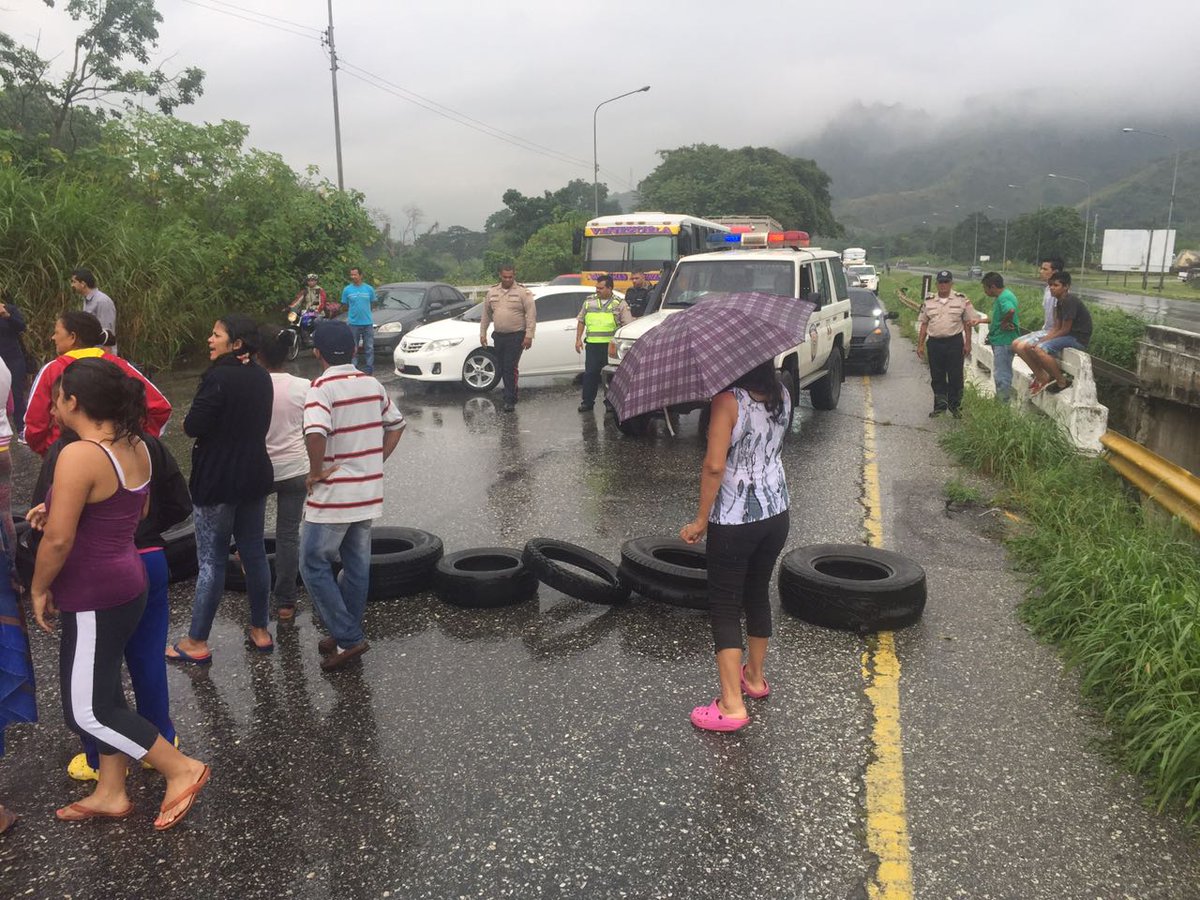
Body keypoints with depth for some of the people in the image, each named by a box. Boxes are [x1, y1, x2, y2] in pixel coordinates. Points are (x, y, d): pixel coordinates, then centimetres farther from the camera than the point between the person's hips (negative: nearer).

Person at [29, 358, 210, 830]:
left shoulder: (78, 455, -23)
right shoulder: (135, 448, 3)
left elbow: (58, 539, -24)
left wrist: (39, 588, -7)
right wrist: (61, 509, 14)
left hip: (94, 597, -9)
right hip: (125, 585, 9)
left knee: (85, 711, 3)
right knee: (102, 693, 19)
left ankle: (182, 769, 9)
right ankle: (110, 793, 30)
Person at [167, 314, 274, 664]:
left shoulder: (218, 377, -18)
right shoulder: (262, 377, 7)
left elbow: (193, 426, -20)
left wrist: (189, 422, 0)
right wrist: (230, 432, 9)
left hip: (217, 482, -7)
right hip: (255, 476, 7)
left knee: (211, 559, 0)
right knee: (254, 552, 14)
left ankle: (197, 643, 10)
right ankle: (260, 631, 24)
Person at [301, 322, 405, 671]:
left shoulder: (323, 387, -15)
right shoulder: (373, 385, 6)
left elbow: (315, 433, -31)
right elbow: (396, 425, 15)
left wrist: (316, 471, -16)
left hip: (333, 496, -7)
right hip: (368, 493, 7)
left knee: (314, 565, 6)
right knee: (357, 565, 15)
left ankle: (347, 637, 4)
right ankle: (347, 635, 27)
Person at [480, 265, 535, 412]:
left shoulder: (523, 292, -4)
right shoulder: (492, 292, 11)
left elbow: (531, 314, -9)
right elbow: (486, 314, 17)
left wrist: (529, 335, -16)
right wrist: (482, 333, 13)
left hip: (516, 336, -5)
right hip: (498, 336, 6)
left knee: (510, 368, -11)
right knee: (502, 368, 11)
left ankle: (510, 401, -8)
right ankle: (512, 394, 26)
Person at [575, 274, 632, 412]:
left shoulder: (619, 304, 1)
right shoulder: (589, 302, 11)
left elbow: (628, 325, 0)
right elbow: (581, 321, 16)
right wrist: (578, 339, 7)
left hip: (611, 345, -2)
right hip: (593, 345, 2)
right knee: (590, 373, 2)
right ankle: (587, 402, 9)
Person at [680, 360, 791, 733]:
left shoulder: (728, 400, -19)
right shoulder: (782, 395, 1)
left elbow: (714, 465, -25)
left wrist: (701, 519, -15)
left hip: (734, 520, -7)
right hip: (776, 512, 7)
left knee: (724, 606, 4)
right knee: (758, 593, 22)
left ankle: (732, 705, 3)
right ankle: (755, 678, 38)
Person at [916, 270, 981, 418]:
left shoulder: (961, 300, 3)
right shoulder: (929, 301, 9)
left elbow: (968, 323, 4)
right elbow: (924, 324, 11)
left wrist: (968, 343, -3)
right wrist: (920, 345, 7)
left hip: (955, 342, -2)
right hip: (934, 343, 2)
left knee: (955, 377, 1)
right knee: (937, 377, 6)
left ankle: (955, 406, 12)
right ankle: (940, 406, 16)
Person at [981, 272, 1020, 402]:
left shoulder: (1004, 297, -20)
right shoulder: (1000, 297, 12)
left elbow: (1011, 310, -40)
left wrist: (1004, 323, -25)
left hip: (1003, 341, -11)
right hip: (1000, 341, 11)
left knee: (1002, 375, -3)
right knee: (1003, 373, 19)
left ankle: (1002, 403, 3)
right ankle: (1001, 400, 29)